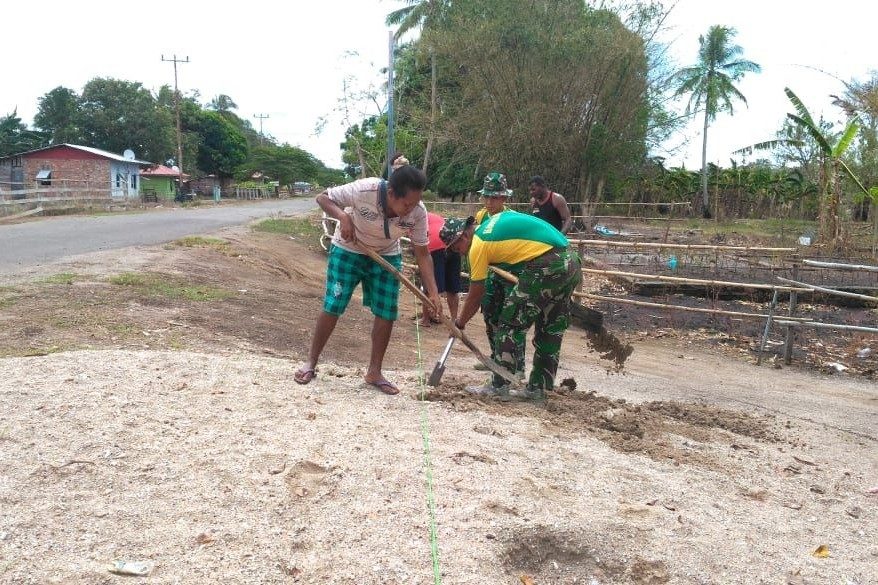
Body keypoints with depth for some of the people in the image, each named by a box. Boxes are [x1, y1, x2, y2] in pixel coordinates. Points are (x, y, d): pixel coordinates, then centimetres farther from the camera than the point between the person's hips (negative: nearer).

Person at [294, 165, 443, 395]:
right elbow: (323, 198, -20)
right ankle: (311, 362, 14)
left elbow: (422, 254, -15)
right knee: (332, 306, -5)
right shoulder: (364, 190, -35)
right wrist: (343, 216, -40)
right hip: (348, 250, -3)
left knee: (387, 313, -3)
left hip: (386, 256, 3)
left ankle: (374, 372, 12)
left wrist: (433, 292, -23)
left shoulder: (418, 213, -25)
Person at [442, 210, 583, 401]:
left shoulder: (478, 245, -3)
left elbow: (475, 296, 3)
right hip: (572, 260, 9)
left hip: (547, 267, -9)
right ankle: (537, 388, 24)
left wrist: (460, 322, 17)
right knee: (551, 329, 15)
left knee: (510, 324, 2)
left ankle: (499, 386, 6)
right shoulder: (495, 221, 21)